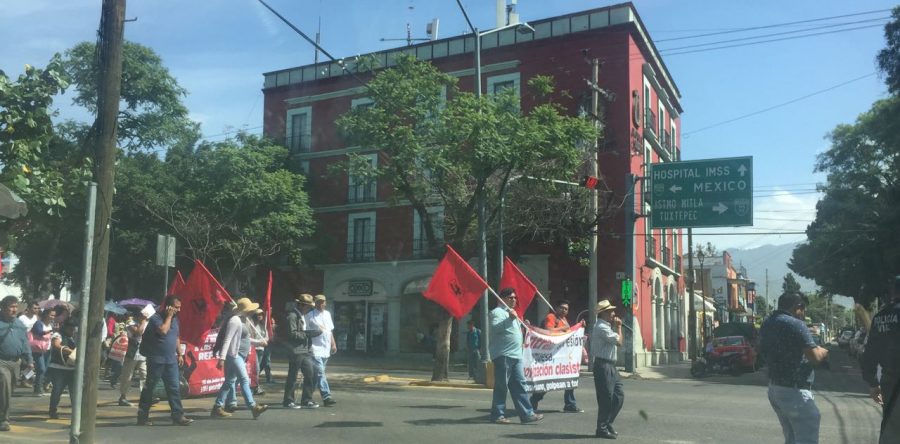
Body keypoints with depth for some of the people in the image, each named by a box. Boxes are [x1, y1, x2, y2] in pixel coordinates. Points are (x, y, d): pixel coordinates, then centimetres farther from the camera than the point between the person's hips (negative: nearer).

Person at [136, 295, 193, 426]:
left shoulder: (175, 319, 13)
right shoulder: (156, 318, -9)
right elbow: (163, 331, -28)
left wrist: (179, 354, 17)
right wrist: (169, 316, -17)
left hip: (171, 360, 6)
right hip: (156, 360, -6)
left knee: (174, 388, 2)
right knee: (149, 388, 4)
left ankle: (178, 416, 2)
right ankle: (142, 416, 13)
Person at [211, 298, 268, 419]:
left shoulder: (241, 320, 15)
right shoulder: (235, 320, -15)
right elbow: (227, 340, -20)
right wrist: (222, 358, -25)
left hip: (239, 356, 10)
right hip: (234, 355, -10)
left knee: (230, 381, 11)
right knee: (244, 379, -13)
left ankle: (218, 407, 16)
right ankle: (253, 407, -15)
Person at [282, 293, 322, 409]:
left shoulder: (301, 315, 19)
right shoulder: (292, 316, -13)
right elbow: (292, 334, -19)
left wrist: (311, 333, 10)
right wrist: (308, 334, -17)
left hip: (304, 350, 10)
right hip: (296, 351, -10)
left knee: (313, 373, 7)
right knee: (292, 376, 0)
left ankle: (306, 400, 15)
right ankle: (288, 401, 12)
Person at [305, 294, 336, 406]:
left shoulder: (327, 314, 15)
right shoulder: (310, 315, -5)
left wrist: (333, 343, 16)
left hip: (326, 350, 7)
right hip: (316, 349, -7)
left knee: (317, 374, 11)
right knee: (320, 373, -12)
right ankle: (326, 397, -17)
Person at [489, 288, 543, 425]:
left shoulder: (512, 313, 25)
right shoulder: (497, 312, -5)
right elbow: (495, 327, -22)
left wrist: (523, 324, 20)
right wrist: (510, 318, -24)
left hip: (516, 355, 9)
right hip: (503, 355, -9)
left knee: (519, 385, 5)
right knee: (501, 386, -5)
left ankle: (527, 414, 4)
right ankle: (497, 415, 1)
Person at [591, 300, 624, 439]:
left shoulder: (606, 326, 17)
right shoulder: (602, 327, -16)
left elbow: (615, 341, 18)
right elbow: (619, 341, -18)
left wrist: (616, 327, 10)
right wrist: (619, 327, -3)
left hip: (610, 366, 10)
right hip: (603, 366, -10)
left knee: (619, 395, 12)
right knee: (606, 398, -4)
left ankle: (607, 423, 21)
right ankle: (602, 429, 6)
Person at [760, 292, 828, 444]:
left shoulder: (766, 324, 10)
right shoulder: (796, 324, -16)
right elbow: (815, 357, -19)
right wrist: (823, 352, 3)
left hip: (774, 388, 9)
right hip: (794, 391, -9)